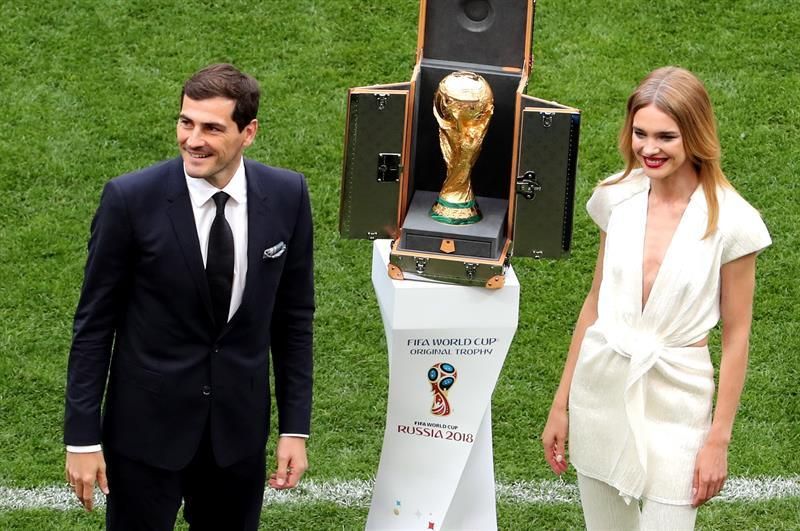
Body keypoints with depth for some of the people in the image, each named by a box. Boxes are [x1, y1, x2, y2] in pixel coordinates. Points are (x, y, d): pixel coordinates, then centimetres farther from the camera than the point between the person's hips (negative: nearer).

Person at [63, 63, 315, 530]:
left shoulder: (287, 196, -6)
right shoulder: (131, 199, -15)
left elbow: (293, 316, 3)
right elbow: (94, 323, -8)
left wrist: (296, 427, 2)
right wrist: (82, 437, -8)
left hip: (240, 424, 3)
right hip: (146, 424, -3)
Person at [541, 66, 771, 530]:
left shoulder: (730, 222, -13)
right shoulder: (618, 197, -1)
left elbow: (736, 336, -6)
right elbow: (596, 303, 9)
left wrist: (719, 439, -6)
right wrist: (561, 404, 11)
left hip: (675, 402, -4)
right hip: (601, 387, 4)